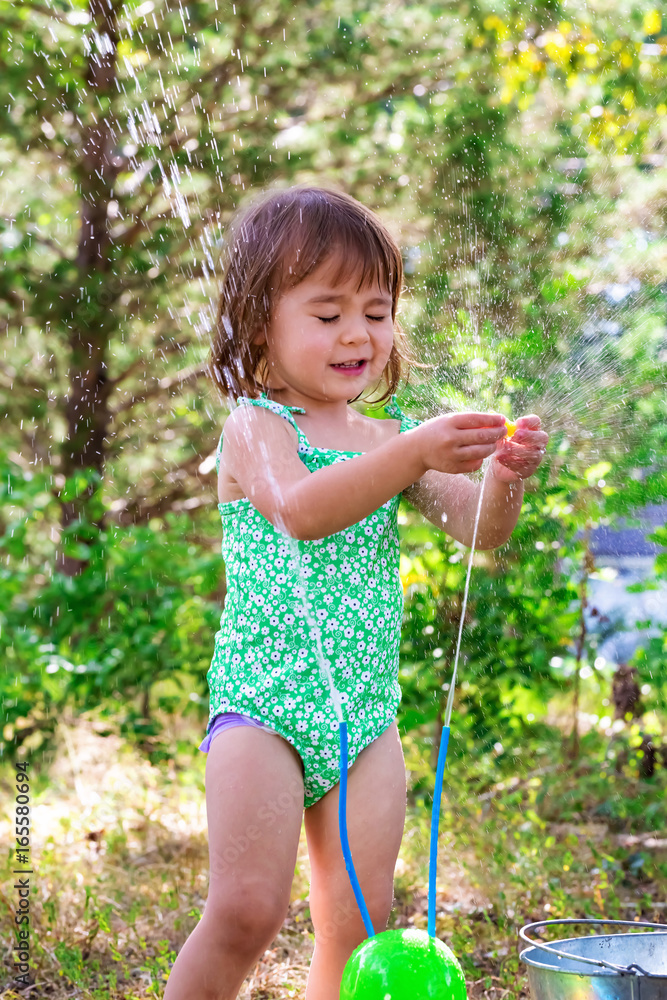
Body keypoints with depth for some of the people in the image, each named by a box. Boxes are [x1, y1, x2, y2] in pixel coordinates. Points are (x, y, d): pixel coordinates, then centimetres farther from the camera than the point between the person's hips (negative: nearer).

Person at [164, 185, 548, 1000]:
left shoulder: (392, 438, 12)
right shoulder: (255, 426, -5)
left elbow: (477, 530, 2)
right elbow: (300, 509, -26)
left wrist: (504, 480, -20)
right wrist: (414, 453, -36)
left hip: (367, 712, 5)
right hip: (265, 700, -5)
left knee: (357, 923, 5)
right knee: (246, 912, -11)